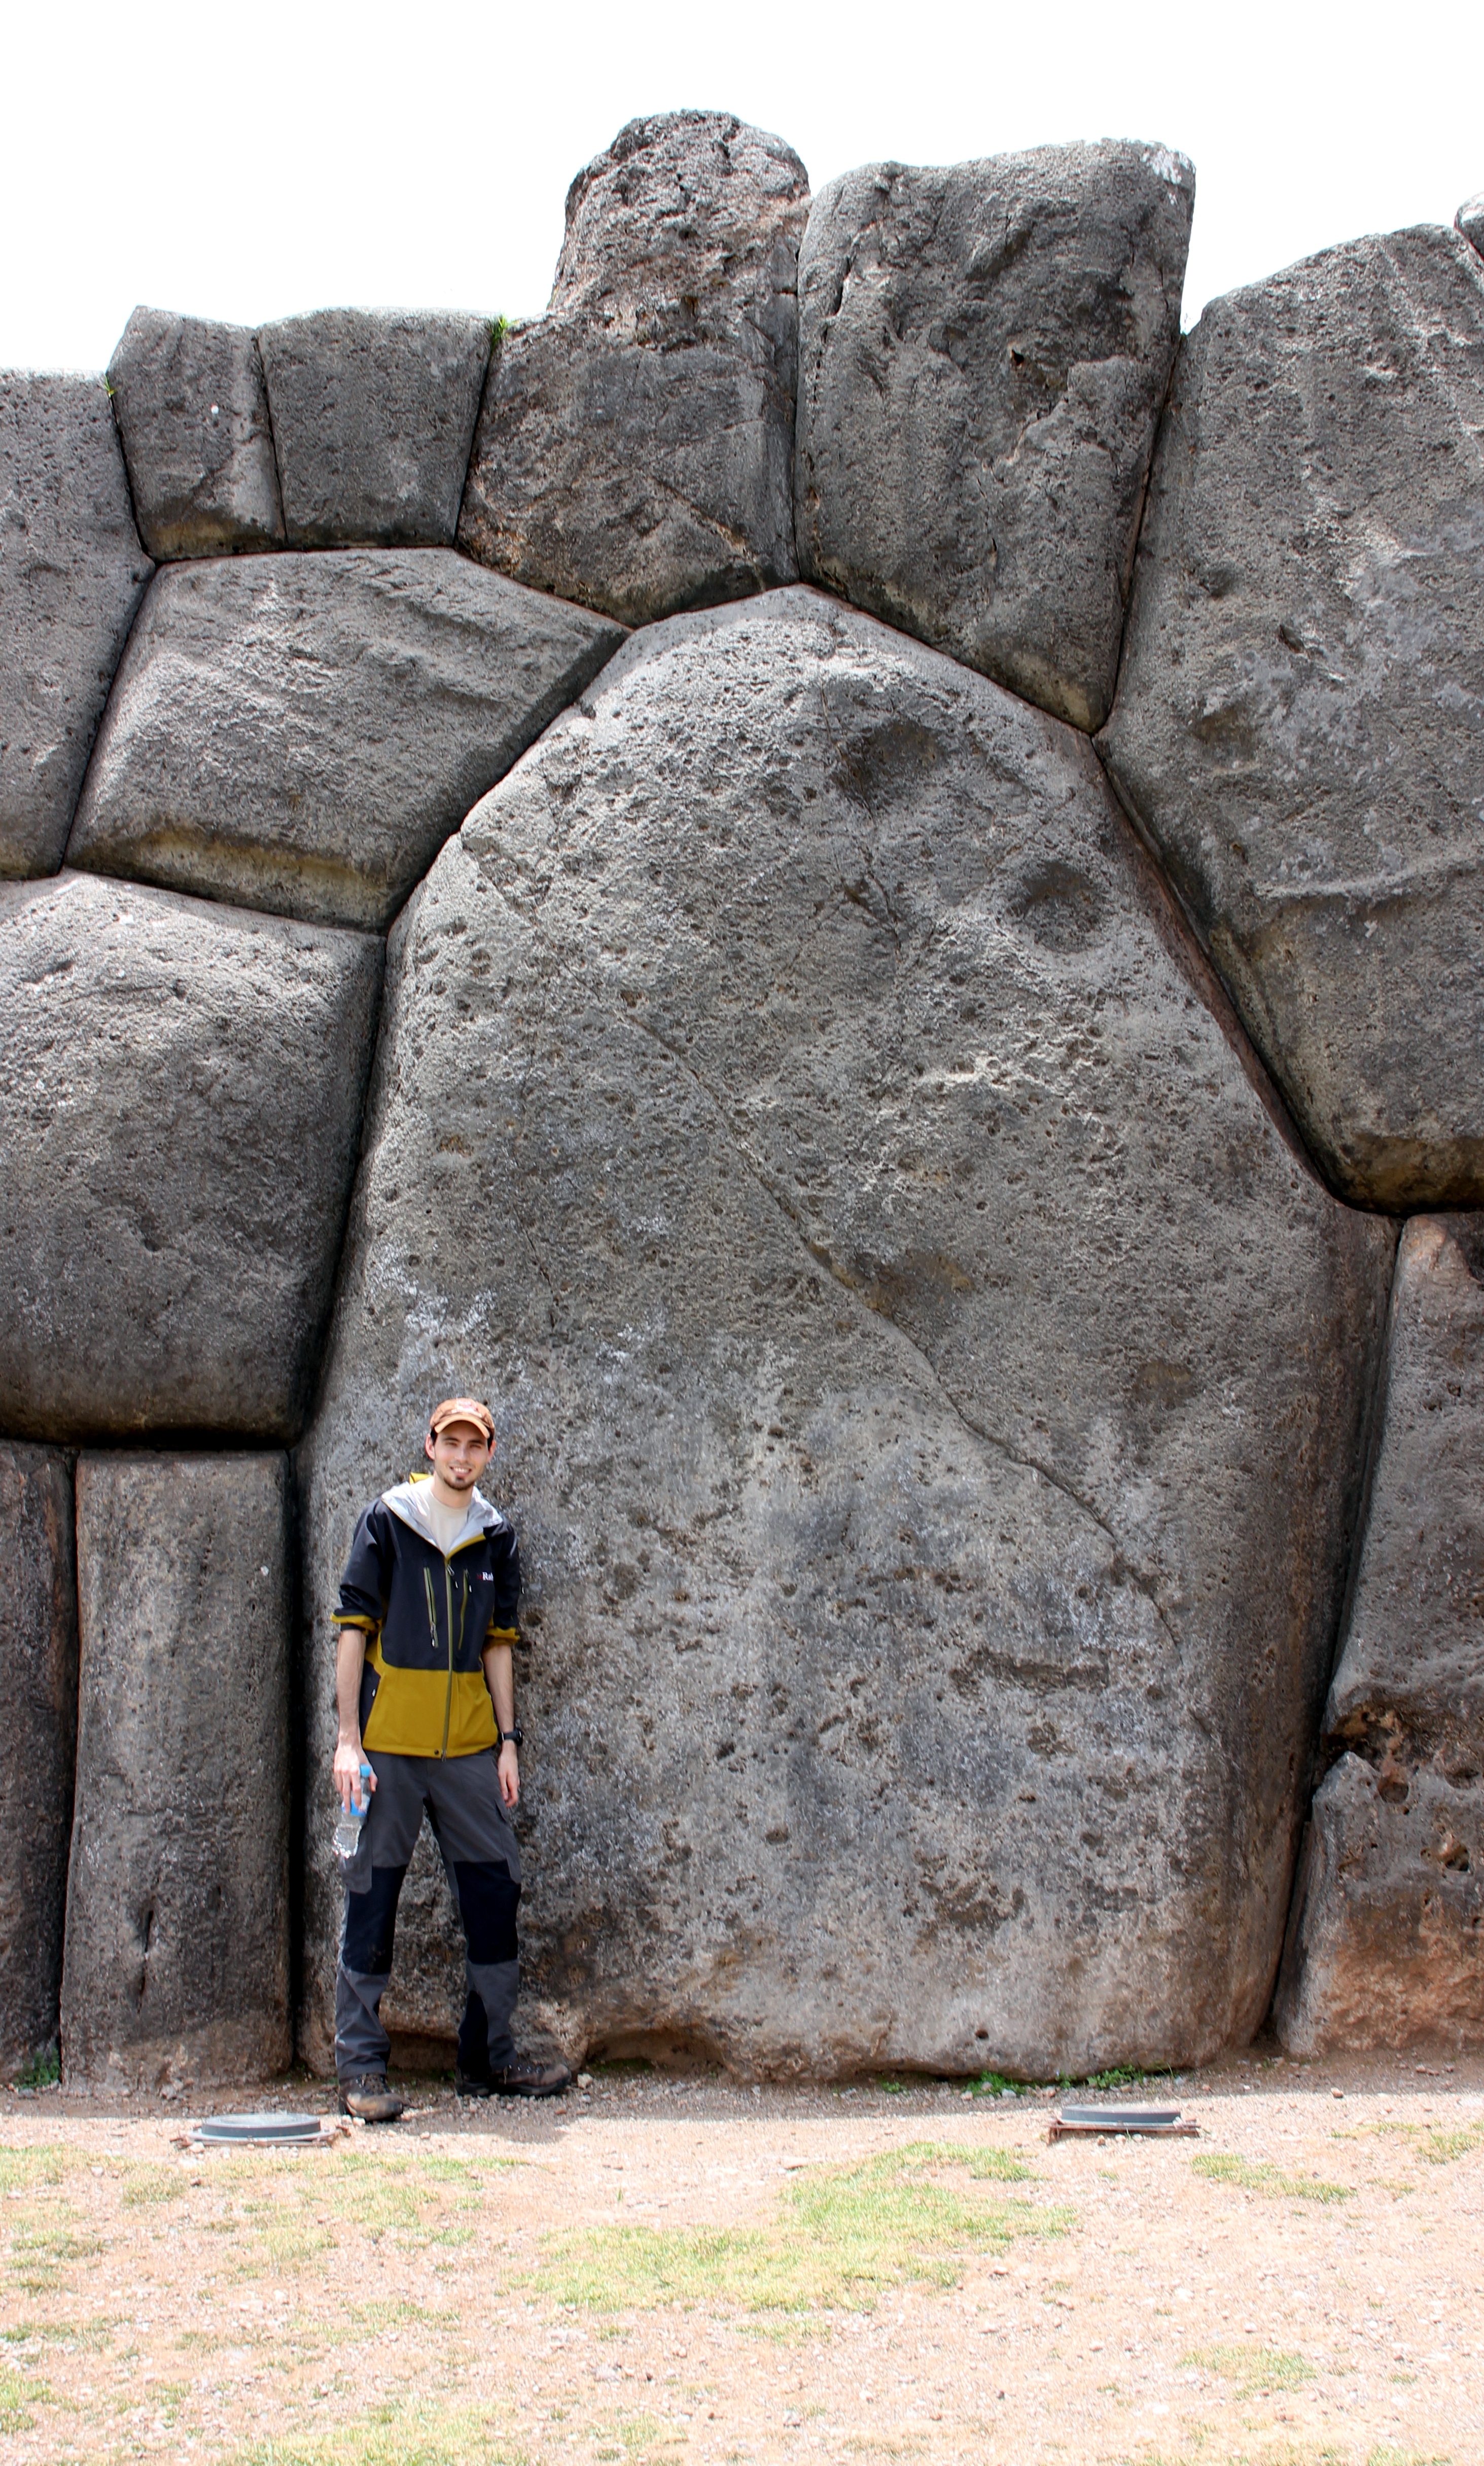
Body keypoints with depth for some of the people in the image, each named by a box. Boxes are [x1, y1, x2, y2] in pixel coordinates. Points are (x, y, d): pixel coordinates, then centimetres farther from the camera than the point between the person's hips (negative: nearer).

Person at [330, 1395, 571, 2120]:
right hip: (388, 1746, -4)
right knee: (372, 1900, -1)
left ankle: (488, 2058, 17)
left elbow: (498, 1645, 15)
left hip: (468, 1748, 4)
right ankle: (360, 2068, 6)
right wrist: (348, 1739, -10)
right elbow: (353, 1628, -4)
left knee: (495, 1891, 5)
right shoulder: (387, 1521, -2)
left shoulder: (496, 1537, 11)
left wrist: (508, 1742, 9)